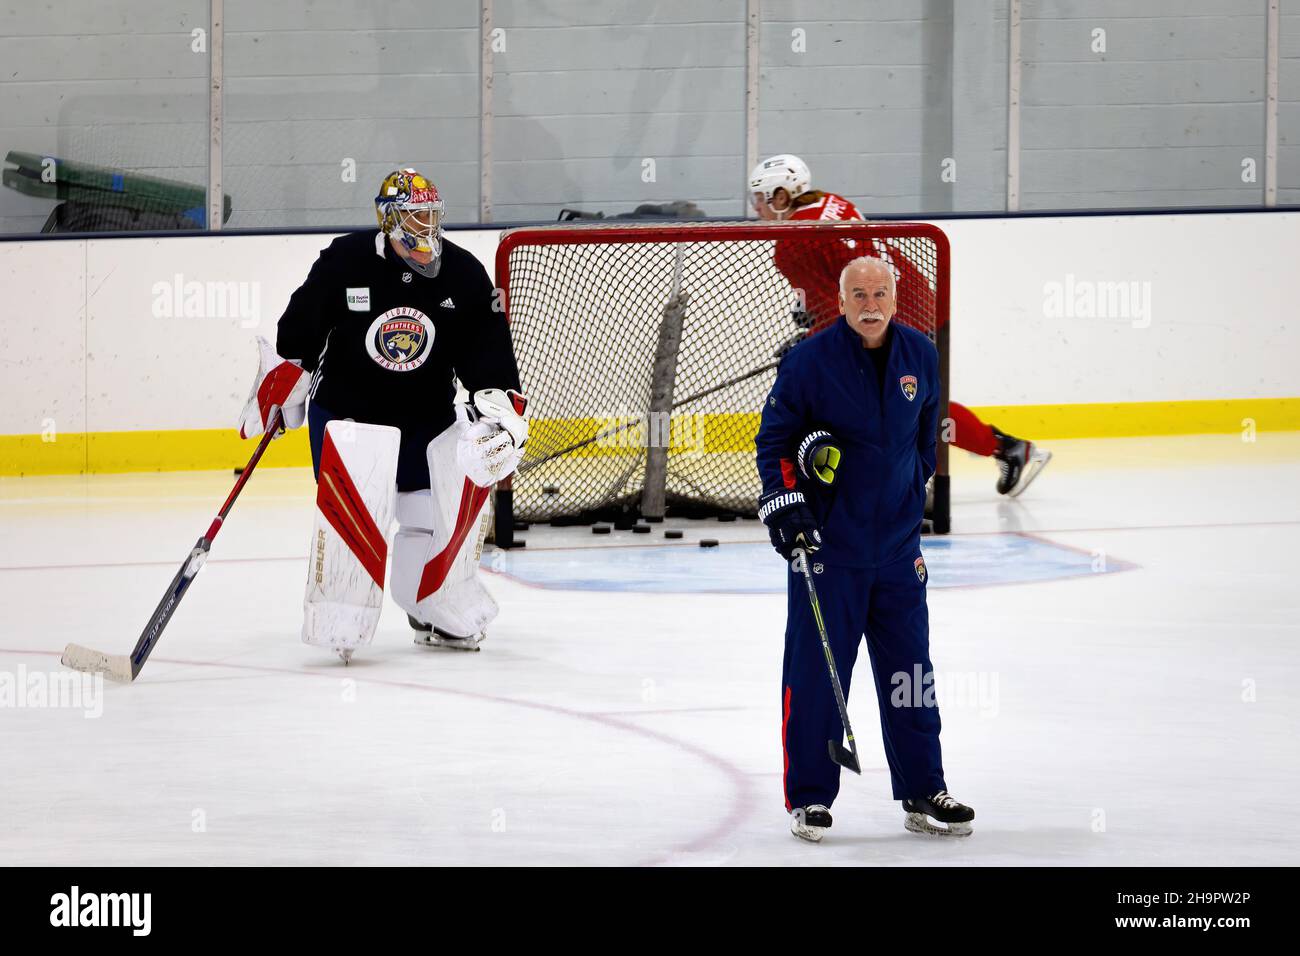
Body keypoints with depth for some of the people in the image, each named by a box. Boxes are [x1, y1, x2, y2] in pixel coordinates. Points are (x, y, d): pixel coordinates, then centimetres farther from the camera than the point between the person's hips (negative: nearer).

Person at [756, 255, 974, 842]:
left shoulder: (920, 356, 3)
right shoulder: (809, 361, -10)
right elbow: (774, 437, -4)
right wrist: (783, 504, -13)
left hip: (897, 544, 4)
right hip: (825, 540, -4)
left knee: (909, 667, 8)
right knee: (815, 671, -3)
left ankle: (923, 793, 17)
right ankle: (807, 797, 6)